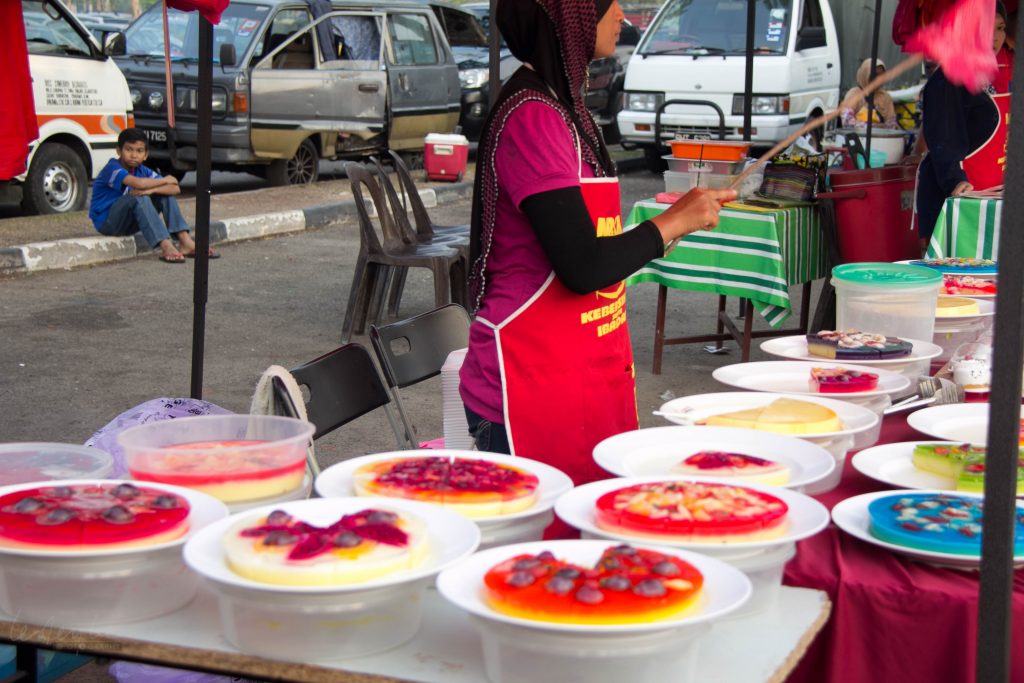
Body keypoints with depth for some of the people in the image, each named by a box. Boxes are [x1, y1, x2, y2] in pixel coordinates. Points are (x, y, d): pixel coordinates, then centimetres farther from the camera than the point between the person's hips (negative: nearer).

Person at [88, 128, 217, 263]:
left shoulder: (143, 170, 2)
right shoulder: (112, 168, -18)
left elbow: (175, 188, -8)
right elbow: (138, 183, -37)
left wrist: (151, 190, -27)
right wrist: (165, 180, -19)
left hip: (129, 222, 7)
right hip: (106, 222, -7)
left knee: (166, 193, -5)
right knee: (139, 198, -32)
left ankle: (186, 243, -18)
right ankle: (166, 248, -40)